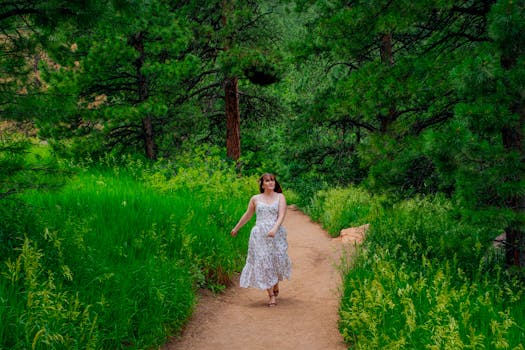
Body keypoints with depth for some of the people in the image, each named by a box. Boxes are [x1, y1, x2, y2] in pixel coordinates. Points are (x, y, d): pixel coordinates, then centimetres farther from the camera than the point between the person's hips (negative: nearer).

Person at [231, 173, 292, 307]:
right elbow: (247, 215, 21)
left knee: (277, 259, -1)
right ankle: (271, 295, 0)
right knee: (264, 262, -4)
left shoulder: (280, 197, 5)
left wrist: (274, 229, -24)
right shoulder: (255, 199, 9)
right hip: (260, 234, 1)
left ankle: (276, 286, 30)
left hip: (276, 234, -1)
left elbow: (282, 215, -7)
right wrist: (236, 228, 28)